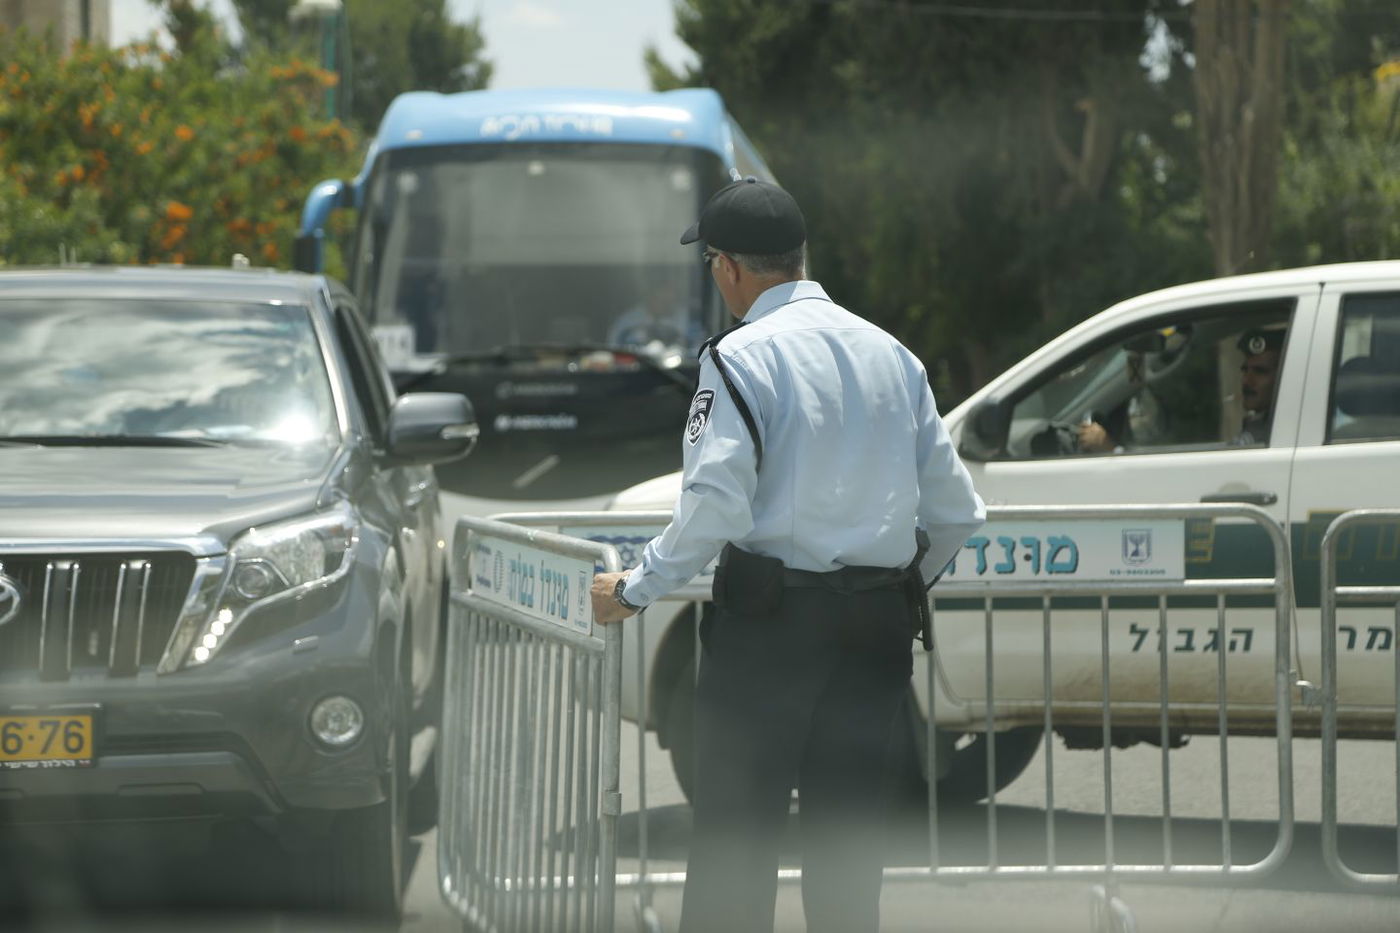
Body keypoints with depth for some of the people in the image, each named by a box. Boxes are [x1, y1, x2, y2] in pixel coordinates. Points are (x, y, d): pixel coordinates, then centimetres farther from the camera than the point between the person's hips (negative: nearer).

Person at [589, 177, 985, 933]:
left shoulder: (742, 356, -9)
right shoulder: (891, 355, 11)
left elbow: (714, 506, -18)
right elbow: (955, 511, 13)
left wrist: (635, 589, -7)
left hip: (770, 619, -6)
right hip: (877, 629, 6)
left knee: (735, 829, -2)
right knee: (847, 829, 10)